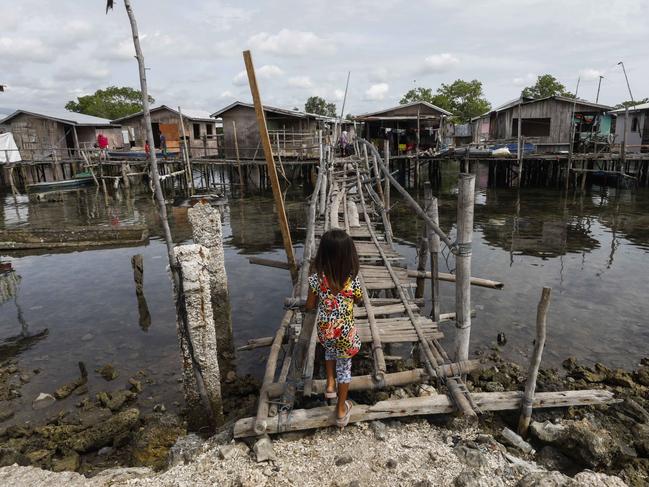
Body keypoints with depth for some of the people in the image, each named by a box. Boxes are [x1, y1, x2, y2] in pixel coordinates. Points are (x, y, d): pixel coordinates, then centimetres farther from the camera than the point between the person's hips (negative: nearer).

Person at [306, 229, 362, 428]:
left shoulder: (316, 278, -19)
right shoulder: (352, 281, -22)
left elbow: (310, 305, -6)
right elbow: (358, 299, -1)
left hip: (324, 329, 2)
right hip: (344, 332, -2)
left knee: (330, 349, 37)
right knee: (344, 366, 18)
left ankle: (330, 385, 41)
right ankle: (341, 410, 33)